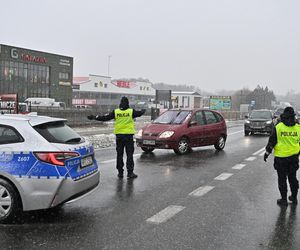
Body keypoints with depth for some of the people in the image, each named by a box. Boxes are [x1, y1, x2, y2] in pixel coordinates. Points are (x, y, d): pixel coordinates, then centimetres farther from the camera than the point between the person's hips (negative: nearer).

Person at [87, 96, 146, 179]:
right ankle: (130, 172, 2)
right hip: (129, 136, -2)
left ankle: (120, 172, 12)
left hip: (119, 136, 2)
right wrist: (143, 111, 39)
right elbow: (139, 113, 16)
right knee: (129, 154, 2)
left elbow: (105, 118, 1)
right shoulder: (131, 111, -3)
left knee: (119, 155, 9)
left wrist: (94, 117, 11)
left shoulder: (115, 112, -2)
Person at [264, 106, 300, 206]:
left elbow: (271, 141, -7)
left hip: (281, 157, -3)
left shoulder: (278, 127, -9)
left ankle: (284, 199, 10)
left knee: (282, 179, 5)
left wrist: (267, 153, 2)